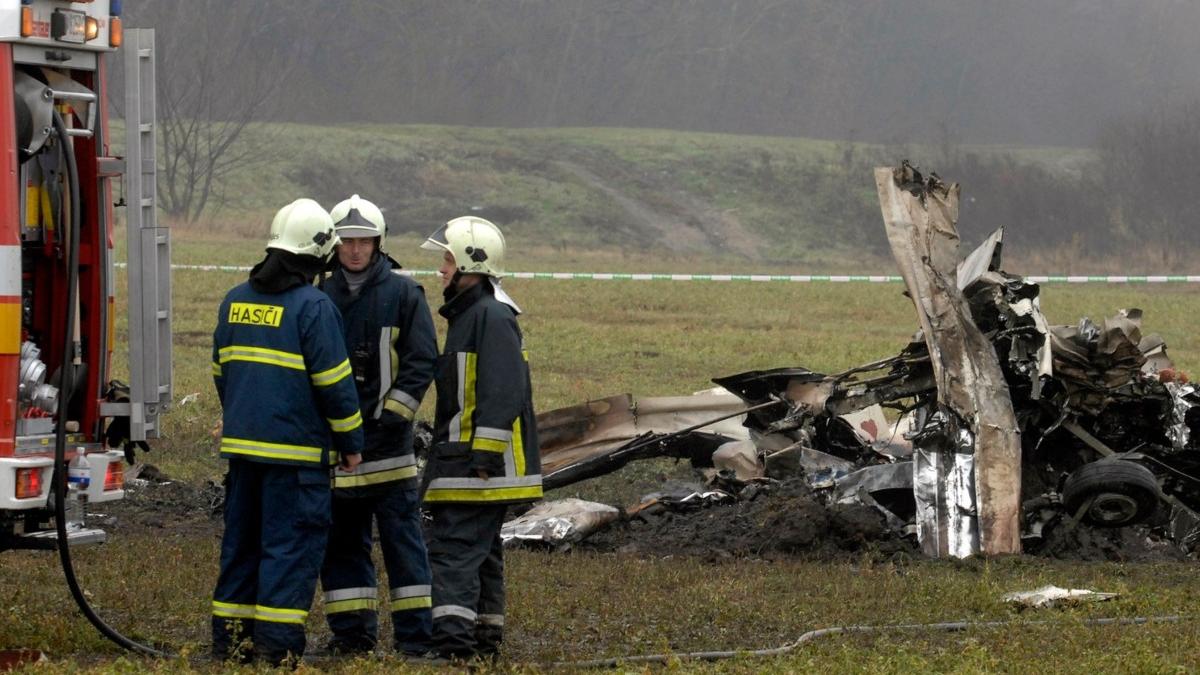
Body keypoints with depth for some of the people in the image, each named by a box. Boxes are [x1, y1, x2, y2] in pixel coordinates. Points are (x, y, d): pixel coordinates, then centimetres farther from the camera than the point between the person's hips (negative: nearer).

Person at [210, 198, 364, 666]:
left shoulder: (235, 301, 10)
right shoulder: (313, 307, -12)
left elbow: (221, 372, 19)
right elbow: (334, 382, -11)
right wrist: (351, 443, -2)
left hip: (242, 444, 7)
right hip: (296, 451, -7)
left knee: (242, 541, 14)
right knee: (292, 544, -3)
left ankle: (230, 638, 16)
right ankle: (276, 645, -7)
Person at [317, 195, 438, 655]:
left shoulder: (403, 294, 0)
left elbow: (421, 362, -4)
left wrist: (393, 415, -12)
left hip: (387, 444, -4)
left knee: (402, 538, -4)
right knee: (341, 540, 7)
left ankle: (414, 632, -1)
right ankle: (351, 631, 13)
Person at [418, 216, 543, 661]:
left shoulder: (493, 316, -15)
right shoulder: (467, 313, 19)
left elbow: (503, 394, -22)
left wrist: (485, 458, -24)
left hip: (479, 462, -11)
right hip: (467, 460, 11)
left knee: (454, 549, -15)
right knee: (481, 551, 14)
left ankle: (453, 641, -21)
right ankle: (484, 640, 20)